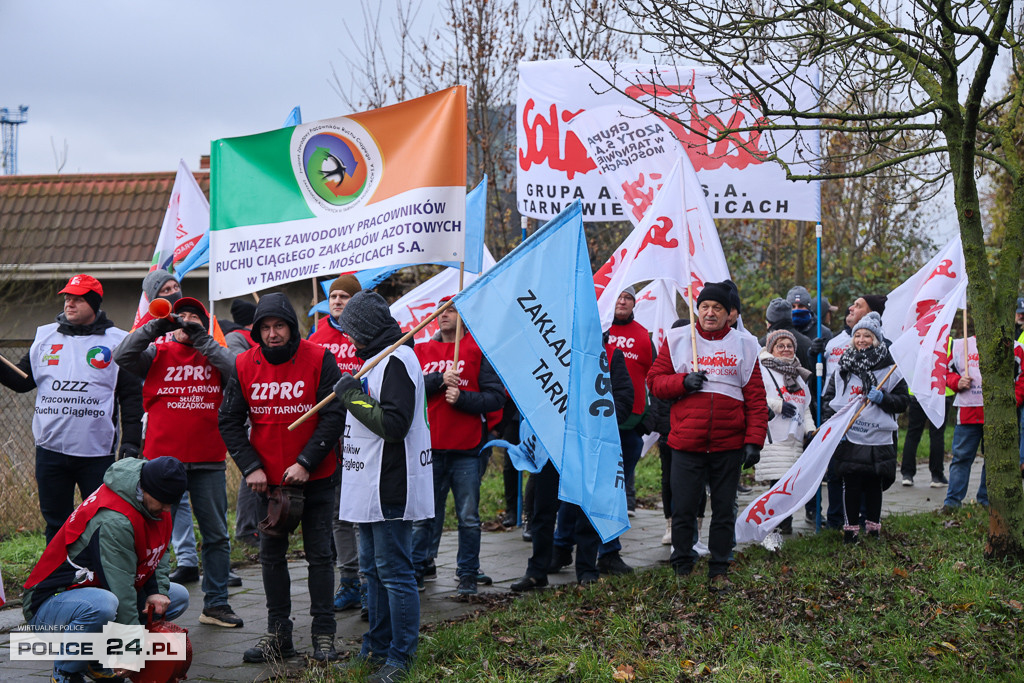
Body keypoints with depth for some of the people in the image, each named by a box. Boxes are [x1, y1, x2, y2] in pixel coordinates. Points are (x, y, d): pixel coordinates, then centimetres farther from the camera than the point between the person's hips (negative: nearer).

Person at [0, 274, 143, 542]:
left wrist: (130, 442, -6)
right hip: (50, 450, 3)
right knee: (55, 522, 11)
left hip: (97, 452, -3)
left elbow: (132, 396, 0)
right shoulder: (44, 336, 11)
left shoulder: (117, 342, 1)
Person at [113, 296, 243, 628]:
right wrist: (154, 328, -18)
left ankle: (216, 603, 17)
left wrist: (201, 338, -16)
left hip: (208, 462, 2)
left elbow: (236, 370, -12)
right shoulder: (158, 354, 6)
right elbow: (122, 356, -9)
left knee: (216, 535, 7)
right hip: (163, 458, -1)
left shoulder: (214, 356, 8)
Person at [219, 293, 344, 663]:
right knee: (271, 555, 9)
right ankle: (278, 635, 20)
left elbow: (333, 416, -10)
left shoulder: (319, 360, -10)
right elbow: (229, 421, 2)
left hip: (315, 478, -3)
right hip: (268, 479, 3)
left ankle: (324, 634, 12)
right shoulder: (244, 365, -1)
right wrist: (250, 467, -9)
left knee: (318, 554, 3)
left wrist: (305, 463, -16)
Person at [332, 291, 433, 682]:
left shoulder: (397, 359, -16)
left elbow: (394, 424, -23)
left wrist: (353, 397, -16)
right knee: (374, 570, 17)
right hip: (370, 488, 11)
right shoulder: (378, 357, 16)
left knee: (394, 572, -3)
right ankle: (377, 647, 27)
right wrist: (351, 396, 12)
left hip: (391, 489, -11)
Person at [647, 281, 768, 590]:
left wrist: (753, 441, -3)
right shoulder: (677, 340, 5)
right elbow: (654, 381, 6)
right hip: (686, 445, -1)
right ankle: (682, 569, 16)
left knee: (724, 512, 8)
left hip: (729, 446, 1)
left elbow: (756, 398, 4)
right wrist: (683, 382, -13)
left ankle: (719, 570, 19)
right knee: (683, 510, 3)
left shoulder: (744, 345, 6)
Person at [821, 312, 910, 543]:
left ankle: (874, 528, 19)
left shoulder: (888, 368, 3)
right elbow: (827, 398, 13)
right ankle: (851, 529, 13)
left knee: (874, 484, 6)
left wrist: (882, 398, -14)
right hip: (847, 437, 1)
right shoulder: (843, 368, 10)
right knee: (851, 484, 2)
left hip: (878, 438, -1)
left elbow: (904, 401, 4)